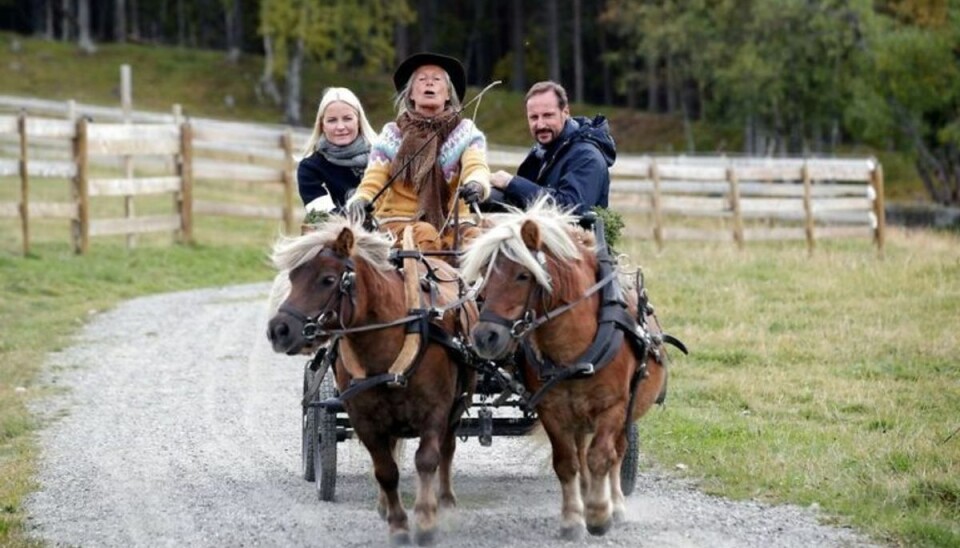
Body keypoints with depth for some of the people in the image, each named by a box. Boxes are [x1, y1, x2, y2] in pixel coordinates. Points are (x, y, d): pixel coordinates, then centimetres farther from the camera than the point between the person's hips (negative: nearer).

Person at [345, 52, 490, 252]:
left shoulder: (465, 132, 9)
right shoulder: (392, 134, 10)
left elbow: (477, 167, -10)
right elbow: (374, 179, 1)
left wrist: (476, 184, -36)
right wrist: (361, 199, -25)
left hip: (452, 223, 0)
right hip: (399, 220, 0)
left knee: (476, 238, -32)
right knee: (425, 235, -34)